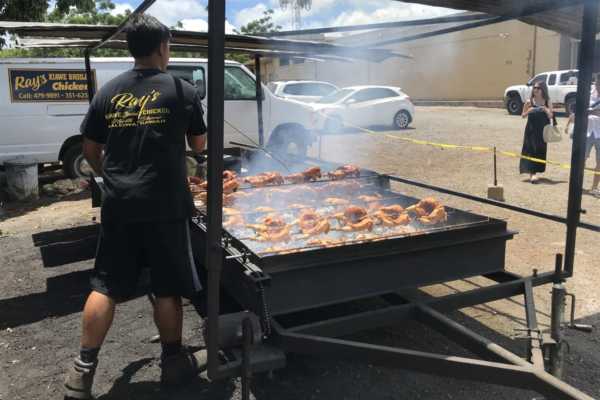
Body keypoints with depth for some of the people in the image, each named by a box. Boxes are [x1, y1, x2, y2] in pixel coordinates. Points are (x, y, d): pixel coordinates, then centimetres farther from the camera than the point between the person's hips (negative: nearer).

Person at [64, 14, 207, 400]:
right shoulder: (181, 90, -3)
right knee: (168, 288, 9)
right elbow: (200, 144, 7)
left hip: (118, 206, 4)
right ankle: (174, 362, 23)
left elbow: (90, 150, 11)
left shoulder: (108, 92, 7)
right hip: (164, 206, -3)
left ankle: (83, 369, 15)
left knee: (105, 287, 11)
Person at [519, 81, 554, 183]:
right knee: (531, 150, -9)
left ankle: (534, 172, 20)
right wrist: (529, 111, -13)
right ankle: (532, 173, -12)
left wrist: (546, 110, -15)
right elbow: (523, 115, 6)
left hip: (542, 130, 2)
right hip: (531, 130, -2)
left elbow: (551, 116, 3)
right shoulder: (529, 102, -1)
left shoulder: (547, 102, 2)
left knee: (540, 151, 6)